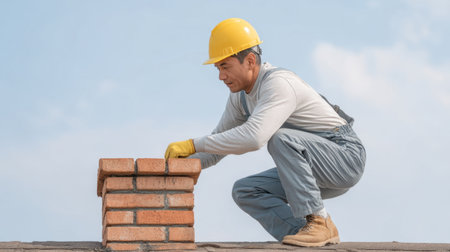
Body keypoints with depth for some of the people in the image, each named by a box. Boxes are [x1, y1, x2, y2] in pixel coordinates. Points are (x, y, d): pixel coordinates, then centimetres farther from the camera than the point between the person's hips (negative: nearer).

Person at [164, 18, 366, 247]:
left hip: (345, 157, -9)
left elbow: (254, 136, -40)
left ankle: (318, 222, -23)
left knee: (280, 139, -33)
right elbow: (218, 144, 12)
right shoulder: (241, 95, 5)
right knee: (244, 191, -5)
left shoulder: (278, 83, -25)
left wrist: (193, 144, -35)